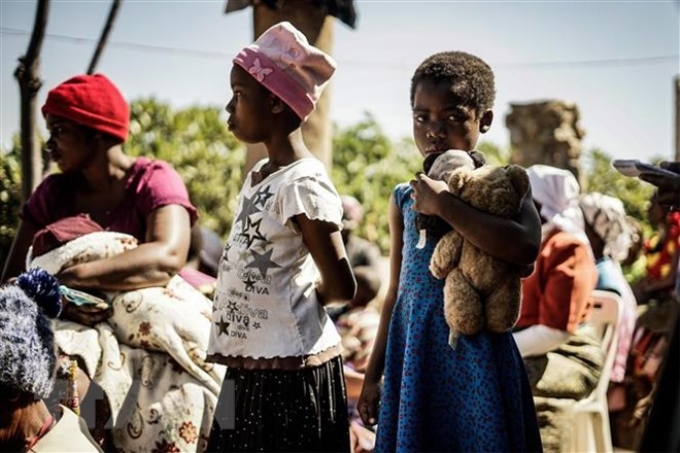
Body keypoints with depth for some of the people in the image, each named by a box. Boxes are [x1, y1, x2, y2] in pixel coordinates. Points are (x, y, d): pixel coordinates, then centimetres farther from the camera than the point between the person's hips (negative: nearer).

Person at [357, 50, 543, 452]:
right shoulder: (404, 197, 8)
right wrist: (374, 373, 15)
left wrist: (443, 204, -22)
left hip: (474, 355, -4)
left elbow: (526, 248, -28)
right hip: (411, 354, 5)